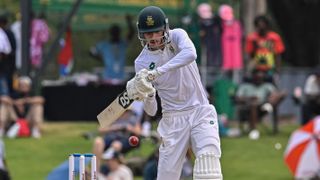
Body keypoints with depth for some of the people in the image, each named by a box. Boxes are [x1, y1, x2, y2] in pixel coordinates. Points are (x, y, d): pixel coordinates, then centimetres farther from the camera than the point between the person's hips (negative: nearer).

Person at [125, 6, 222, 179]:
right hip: (173, 119, 2)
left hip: (200, 112, -2)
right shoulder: (142, 62, 0)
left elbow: (190, 54, -31)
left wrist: (156, 72, -36)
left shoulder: (177, 36, -4)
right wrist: (147, 97, -26)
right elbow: (152, 111, -2)